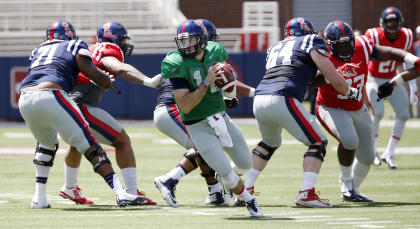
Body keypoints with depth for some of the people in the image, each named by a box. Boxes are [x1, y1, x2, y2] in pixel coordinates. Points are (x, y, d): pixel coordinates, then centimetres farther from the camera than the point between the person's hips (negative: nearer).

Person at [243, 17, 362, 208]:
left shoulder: (275, 48, 28)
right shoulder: (311, 42, 11)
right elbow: (335, 80, 5)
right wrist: (351, 92, 22)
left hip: (259, 101, 7)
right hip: (282, 100, -7)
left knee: (270, 143, 32)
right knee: (318, 143, 5)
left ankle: (245, 189, 29)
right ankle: (306, 193, -9)